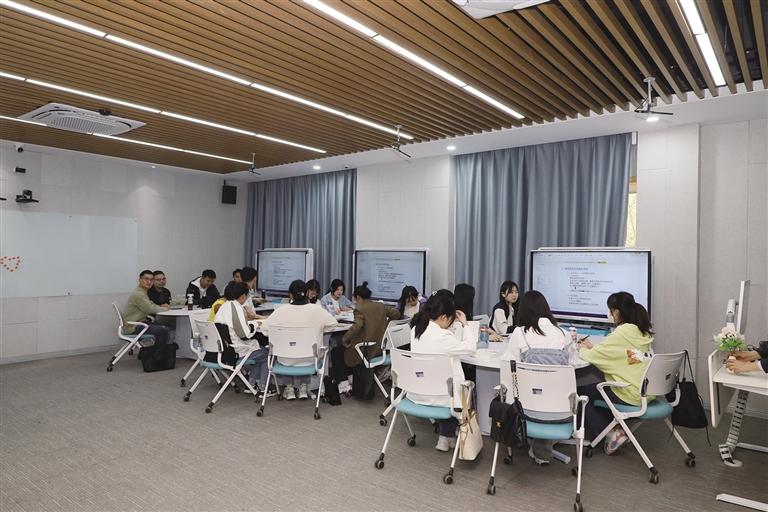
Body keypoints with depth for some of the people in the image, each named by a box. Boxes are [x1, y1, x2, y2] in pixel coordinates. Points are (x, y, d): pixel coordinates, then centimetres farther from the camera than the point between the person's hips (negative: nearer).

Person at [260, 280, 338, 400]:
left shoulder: (282, 310, -16)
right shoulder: (316, 309, -14)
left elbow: (264, 327, -9)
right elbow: (333, 323, -3)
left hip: (286, 360, 0)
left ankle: (289, 388, 33)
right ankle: (303, 387, 34)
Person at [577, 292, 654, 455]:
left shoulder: (621, 334, -19)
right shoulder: (643, 333, 7)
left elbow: (593, 357, -14)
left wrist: (583, 349, 7)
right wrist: (592, 348, 13)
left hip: (630, 396, -9)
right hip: (646, 392, 9)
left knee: (581, 393, 8)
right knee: (598, 387, 23)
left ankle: (611, 434, 9)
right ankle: (615, 428, 21)